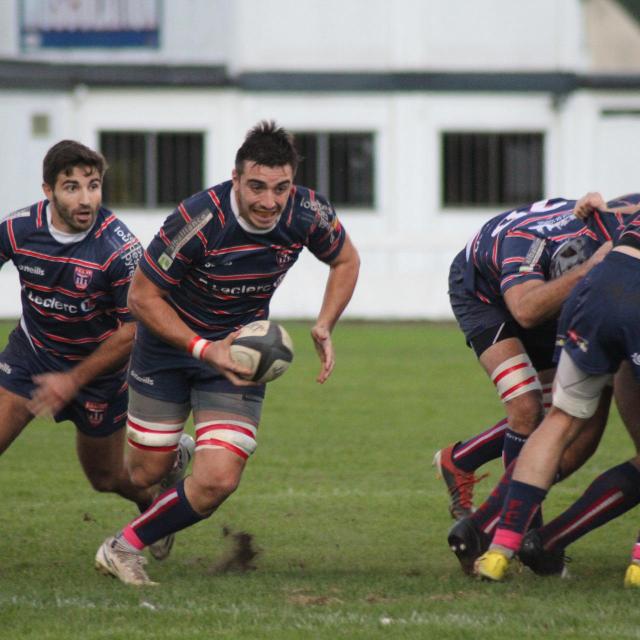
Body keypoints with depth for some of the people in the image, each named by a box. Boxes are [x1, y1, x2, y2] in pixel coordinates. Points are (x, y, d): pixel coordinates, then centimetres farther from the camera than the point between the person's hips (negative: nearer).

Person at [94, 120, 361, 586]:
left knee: (217, 481, -15)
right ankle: (174, 455, 49)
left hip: (238, 351, 2)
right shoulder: (198, 220, -30)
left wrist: (324, 328, -10)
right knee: (147, 473, 9)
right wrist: (203, 349, -30)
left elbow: (346, 260, 4)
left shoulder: (308, 213, -19)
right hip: (169, 343, -2)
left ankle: (126, 547, 8)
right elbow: (142, 294, -20)